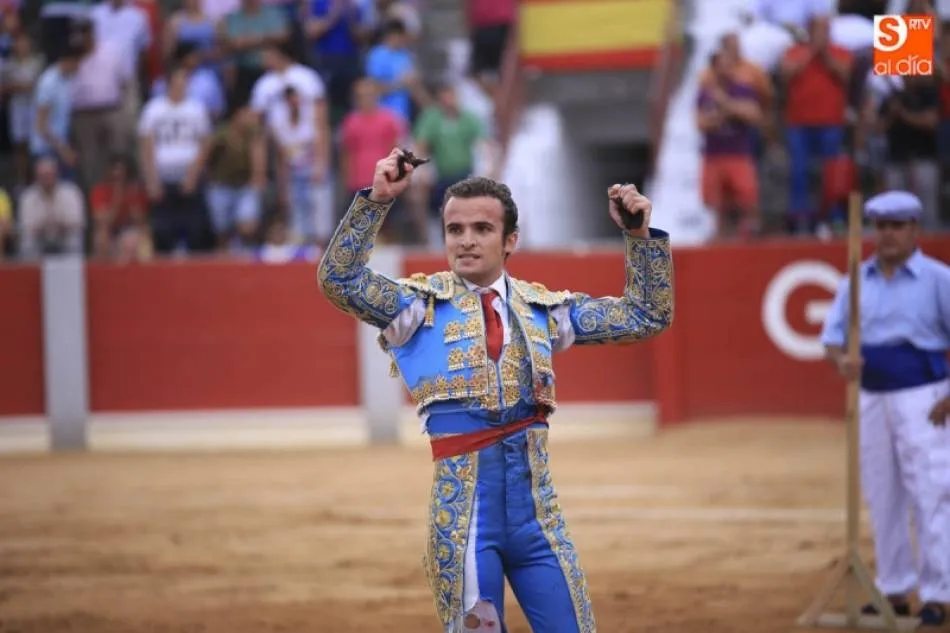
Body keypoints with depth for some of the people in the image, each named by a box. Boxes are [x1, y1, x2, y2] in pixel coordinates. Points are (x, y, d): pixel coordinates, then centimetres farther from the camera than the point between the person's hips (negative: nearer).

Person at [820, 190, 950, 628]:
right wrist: (841, 361, -18)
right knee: (881, 499, 10)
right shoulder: (857, 281, 8)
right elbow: (833, 335, 5)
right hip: (871, 398, 6)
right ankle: (895, 591, 19)